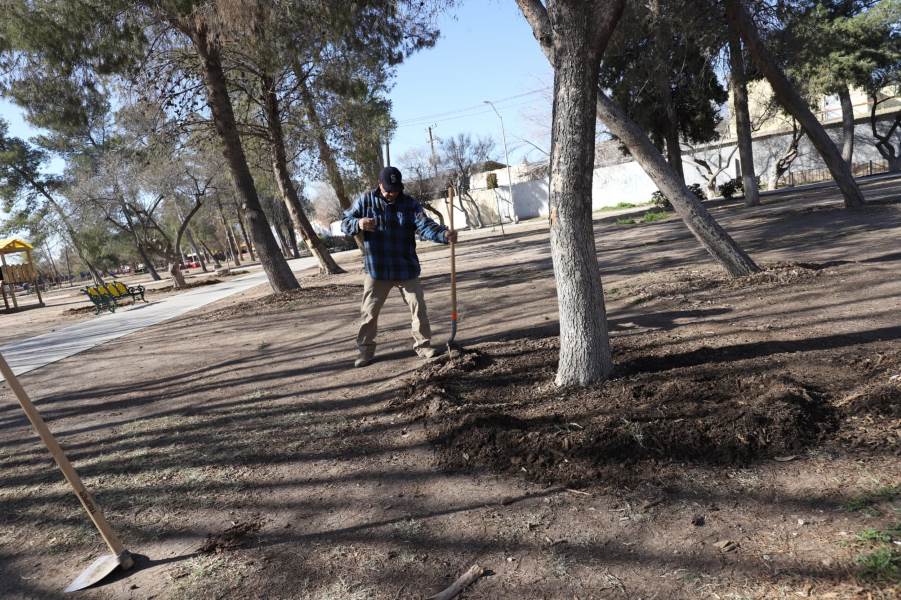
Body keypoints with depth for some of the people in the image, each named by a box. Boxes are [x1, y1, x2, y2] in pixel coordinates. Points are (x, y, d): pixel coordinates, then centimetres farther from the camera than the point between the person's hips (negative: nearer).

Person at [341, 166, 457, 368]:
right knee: (369, 312, 7)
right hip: (376, 269, 0)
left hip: (406, 268, 0)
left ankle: (422, 344, 21)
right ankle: (366, 349, 22)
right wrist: (358, 224, -22)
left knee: (418, 307, 5)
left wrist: (444, 234, -36)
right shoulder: (365, 201, -2)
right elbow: (345, 223, 3)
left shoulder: (410, 204, -3)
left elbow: (425, 226, -15)